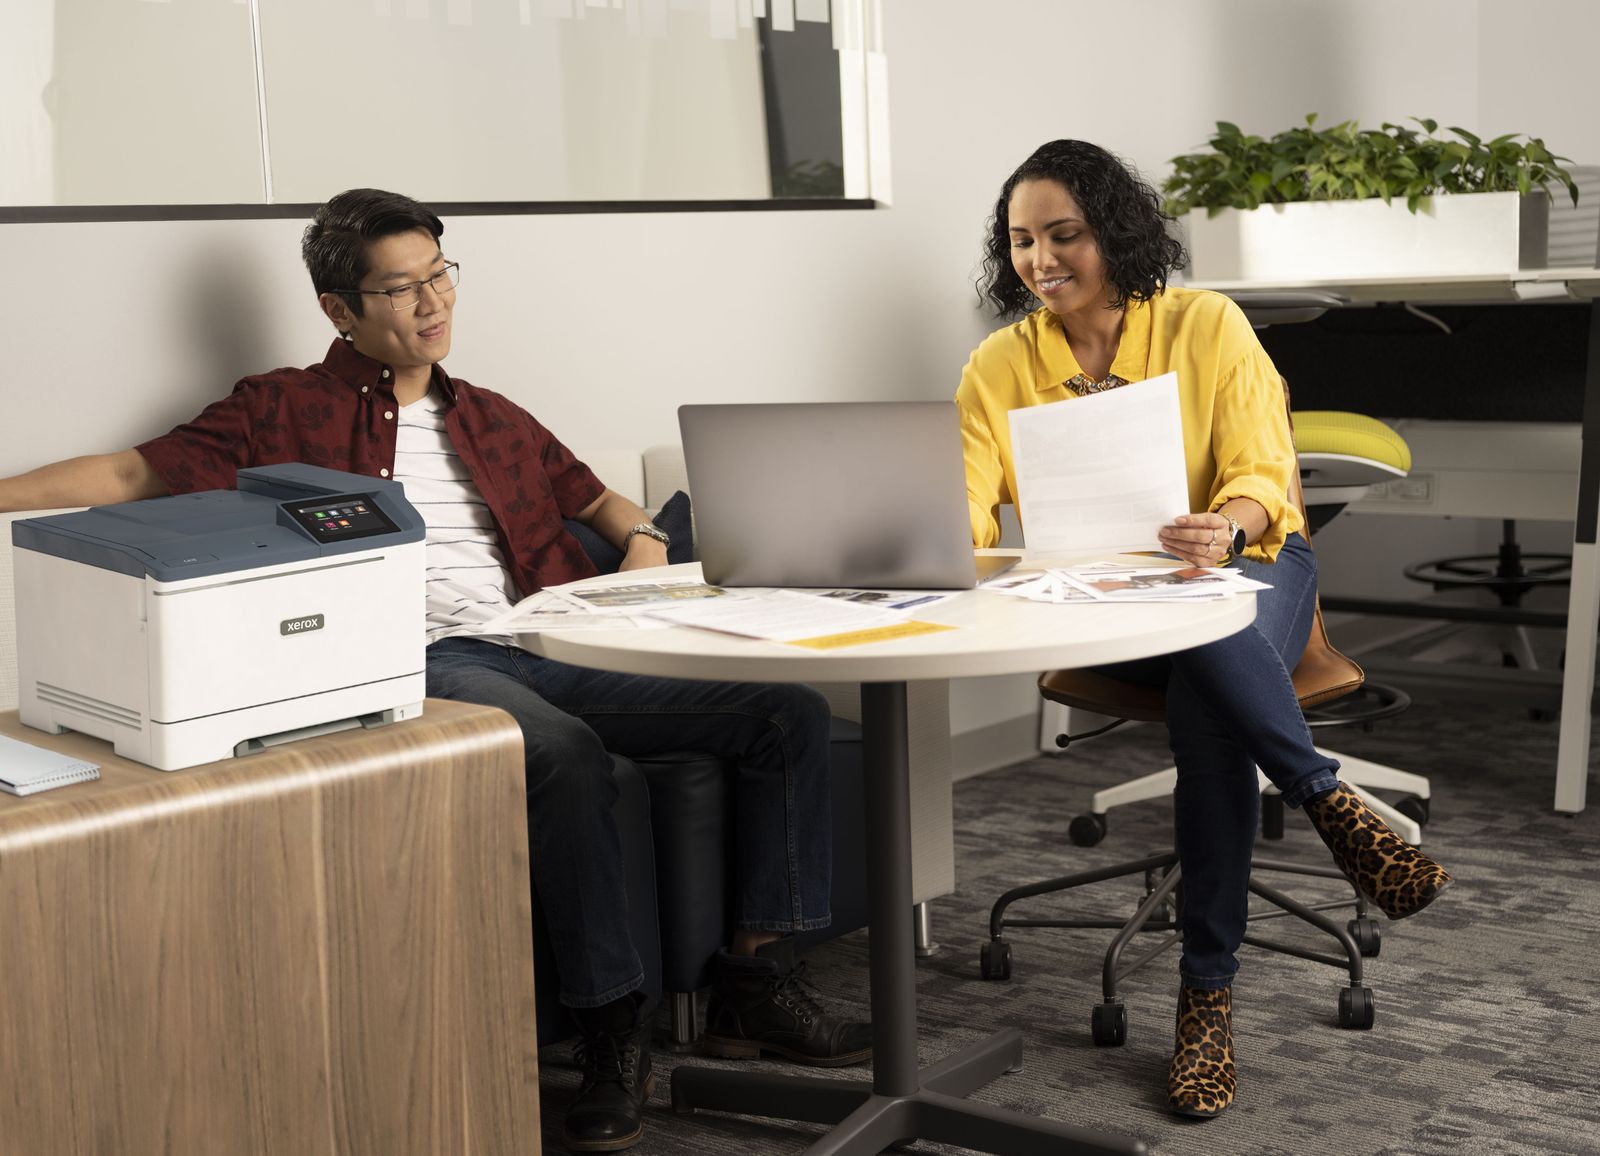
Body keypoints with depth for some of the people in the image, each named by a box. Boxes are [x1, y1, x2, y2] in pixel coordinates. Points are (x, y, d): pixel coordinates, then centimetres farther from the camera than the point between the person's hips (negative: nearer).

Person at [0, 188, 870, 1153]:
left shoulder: (493, 420, 28)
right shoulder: (286, 412, 13)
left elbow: (596, 498, 36)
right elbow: (134, 474, 11)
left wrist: (643, 542, 14)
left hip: (549, 647, 6)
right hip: (424, 664, -6)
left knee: (792, 711, -10)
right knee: (567, 753, -40)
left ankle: (758, 982, -7)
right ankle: (613, 1030, -28)